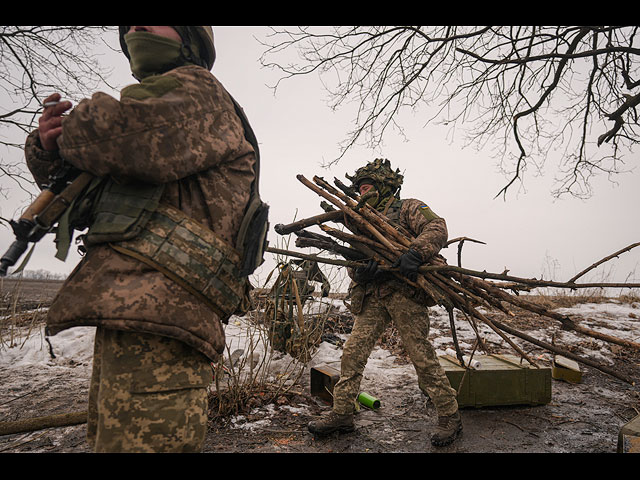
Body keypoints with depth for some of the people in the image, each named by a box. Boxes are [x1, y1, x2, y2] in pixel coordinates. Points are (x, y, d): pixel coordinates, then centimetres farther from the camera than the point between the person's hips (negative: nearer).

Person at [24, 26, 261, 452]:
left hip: (157, 309, -10)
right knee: (106, 437, 18)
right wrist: (47, 145, 6)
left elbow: (138, 136, -21)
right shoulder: (154, 99, 31)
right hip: (127, 306, 10)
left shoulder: (197, 87, 4)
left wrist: (71, 127, 1)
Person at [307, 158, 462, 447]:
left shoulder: (408, 208, 8)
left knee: (421, 355, -5)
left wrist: (415, 254, -27)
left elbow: (437, 228, -9)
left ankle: (449, 417, 9)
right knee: (352, 353, 3)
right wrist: (359, 270, -9)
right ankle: (342, 414, 14)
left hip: (404, 292, -6)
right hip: (372, 298, 6)